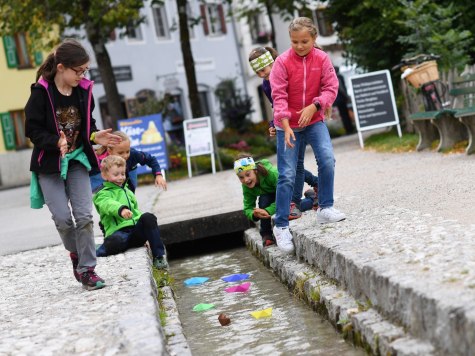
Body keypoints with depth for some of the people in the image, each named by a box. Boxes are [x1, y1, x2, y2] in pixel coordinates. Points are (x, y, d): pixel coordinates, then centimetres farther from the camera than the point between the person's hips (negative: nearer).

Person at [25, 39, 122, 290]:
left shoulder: (83, 91, -2)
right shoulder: (41, 93, -15)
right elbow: (32, 129, -13)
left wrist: (95, 136, -9)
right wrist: (57, 142, -29)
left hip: (77, 159, 3)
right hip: (49, 163, -3)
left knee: (84, 215, -5)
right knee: (63, 218, -5)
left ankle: (87, 269, 4)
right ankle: (76, 255, 24)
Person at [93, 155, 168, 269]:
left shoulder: (128, 192, 27)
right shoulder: (102, 194, 2)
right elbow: (108, 204, -22)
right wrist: (121, 209, -45)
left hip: (136, 230, 6)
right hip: (118, 231, -6)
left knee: (148, 217, -25)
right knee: (116, 241, -42)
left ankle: (159, 256, -18)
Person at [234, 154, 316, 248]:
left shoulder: (272, 172, -41)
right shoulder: (246, 187, -23)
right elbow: (248, 208, -21)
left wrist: (268, 211, -53)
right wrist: (254, 214, -46)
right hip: (272, 195, 3)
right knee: (264, 200, -30)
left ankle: (312, 200, 9)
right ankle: (266, 235, -15)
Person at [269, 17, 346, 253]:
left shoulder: (322, 59, -5)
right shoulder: (282, 62, -12)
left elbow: (331, 88, -7)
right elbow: (279, 96, -15)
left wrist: (313, 107, -23)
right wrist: (286, 127, -25)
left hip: (314, 120, 2)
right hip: (288, 124, -2)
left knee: (327, 160, -19)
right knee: (287, 175, -4)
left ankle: (325, 208, -1)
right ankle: (281, 225, 5)